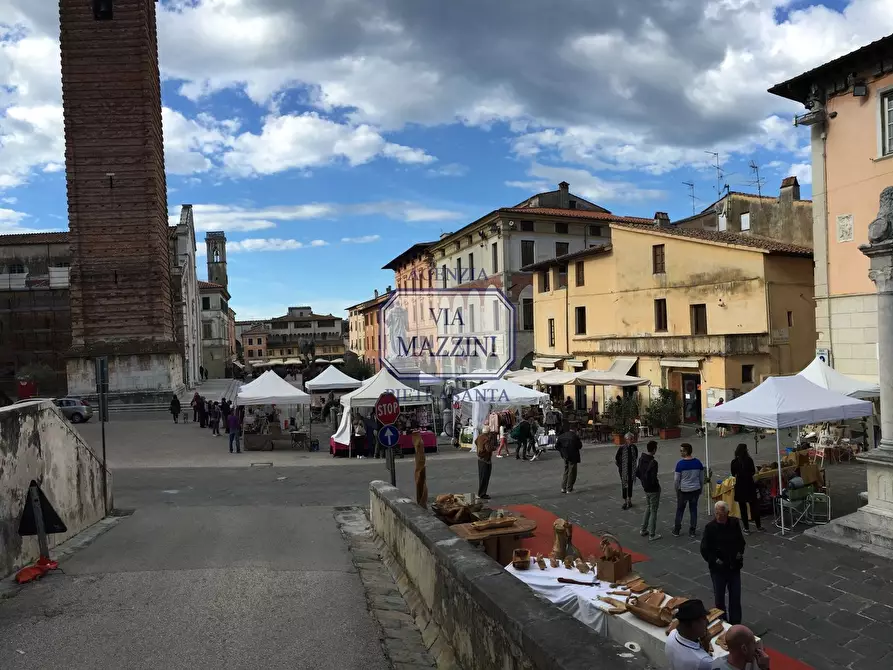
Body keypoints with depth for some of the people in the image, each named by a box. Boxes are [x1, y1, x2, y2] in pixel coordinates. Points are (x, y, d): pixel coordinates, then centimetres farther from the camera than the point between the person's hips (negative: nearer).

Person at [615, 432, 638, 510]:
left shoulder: (634, 447, -4)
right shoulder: (621, 448, -15)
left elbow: (636, 456, 15)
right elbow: (616, 459, -6)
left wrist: (633, 464, 14)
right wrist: (620, 466, 0)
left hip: (631, 469, 3)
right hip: (623, 470, -3)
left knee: (630, 484, 12)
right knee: (624, 485, 3)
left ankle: (629, 500, 25)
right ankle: (625, 502, 12)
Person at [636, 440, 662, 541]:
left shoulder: (641, 459, -1)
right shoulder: (653, 462, -26)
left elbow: (637, 473, 7)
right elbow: (654, 479, -27)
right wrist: (657, 482, -7)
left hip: (646, 488, 8)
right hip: (653, 490, -8)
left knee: (648, 508, 23)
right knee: (653, 511, 5)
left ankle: (643, 530, 31)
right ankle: (652, 535, 14)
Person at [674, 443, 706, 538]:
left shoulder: (680, 464, -17)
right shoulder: (698, 462, -5)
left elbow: (676, 480, -10)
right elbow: (702, 478, 5)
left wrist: (677, 490, 5)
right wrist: (700, 489, 18)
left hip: (683, 490, -3)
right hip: (695, 490, 3)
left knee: (680, 510, 11)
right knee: (693, 509, 13)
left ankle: (676, 531, 18)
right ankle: (692, 531, 18)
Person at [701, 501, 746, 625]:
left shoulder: (734, 523, -7)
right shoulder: (710, 527, -15)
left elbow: (741, 541, 11)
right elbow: (704, 549, -9)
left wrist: (740, 552, -4)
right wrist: (715, 560, -17)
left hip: (734, 567, 2)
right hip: (718, 568, -2)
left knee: (735, 597, 11)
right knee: (719, 597, 11)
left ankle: (735, 623, 27)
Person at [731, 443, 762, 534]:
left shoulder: (734, 462, -11)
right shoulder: (749, 460, -12)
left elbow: (733, 474, 0)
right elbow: (753, 472, 0)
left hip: (740, 486, -1)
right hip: (750, 485, 1)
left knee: (743, 508, 7)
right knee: (753, 505, 16)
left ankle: (746, 528, 10)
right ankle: (758, 526, 27)